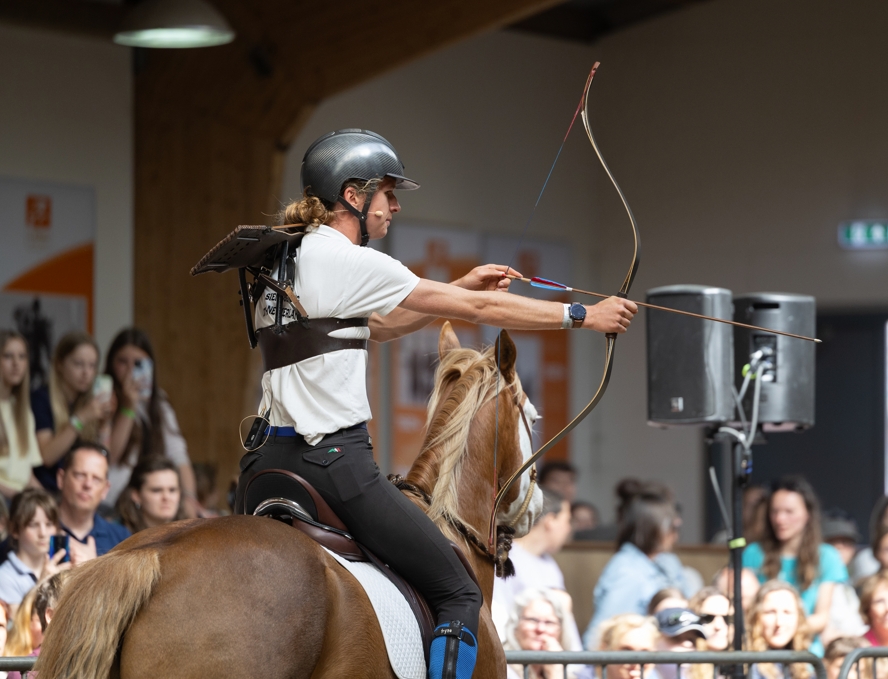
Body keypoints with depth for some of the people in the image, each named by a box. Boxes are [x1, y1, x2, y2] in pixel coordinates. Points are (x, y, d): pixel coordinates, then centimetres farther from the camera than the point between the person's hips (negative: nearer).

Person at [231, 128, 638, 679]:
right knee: (458, 595, 1)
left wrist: (461, 289, 27)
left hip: (269, 459, 9)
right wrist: (583, 316, 3)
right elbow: (482, 311, -5)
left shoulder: (279, 261, 16)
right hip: (334, 459, -9)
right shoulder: (350, 262, -10)